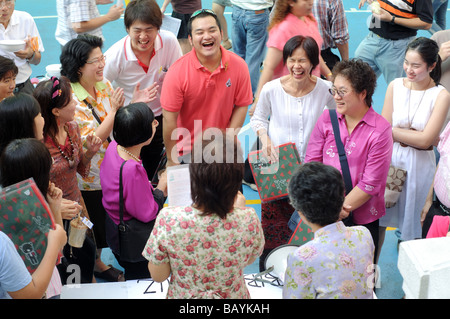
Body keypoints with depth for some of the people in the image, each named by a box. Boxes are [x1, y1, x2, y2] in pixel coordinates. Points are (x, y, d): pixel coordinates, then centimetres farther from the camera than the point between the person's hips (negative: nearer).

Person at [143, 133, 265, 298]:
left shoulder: (169, 220, -29)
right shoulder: (248, 220, -26)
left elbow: (158, 276, -13)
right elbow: (250, 259, -3)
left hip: (182, 296, -1)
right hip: (233, 296, 1)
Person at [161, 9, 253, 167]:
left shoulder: (239, 66, -9)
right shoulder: (177, 72, -16)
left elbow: (241, 106, 0)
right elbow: (169, 119, -13)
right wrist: (172, 161, -11)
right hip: (186, 151, -2)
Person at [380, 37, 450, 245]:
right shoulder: (395, 86, -2)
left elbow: (425, 140, -15)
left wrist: (394, 131, -11)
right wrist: (413, 136, -14)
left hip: (418, 165, -2)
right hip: (390, 158, 3)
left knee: (410, 219, 11)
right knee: (378, 219, 12)